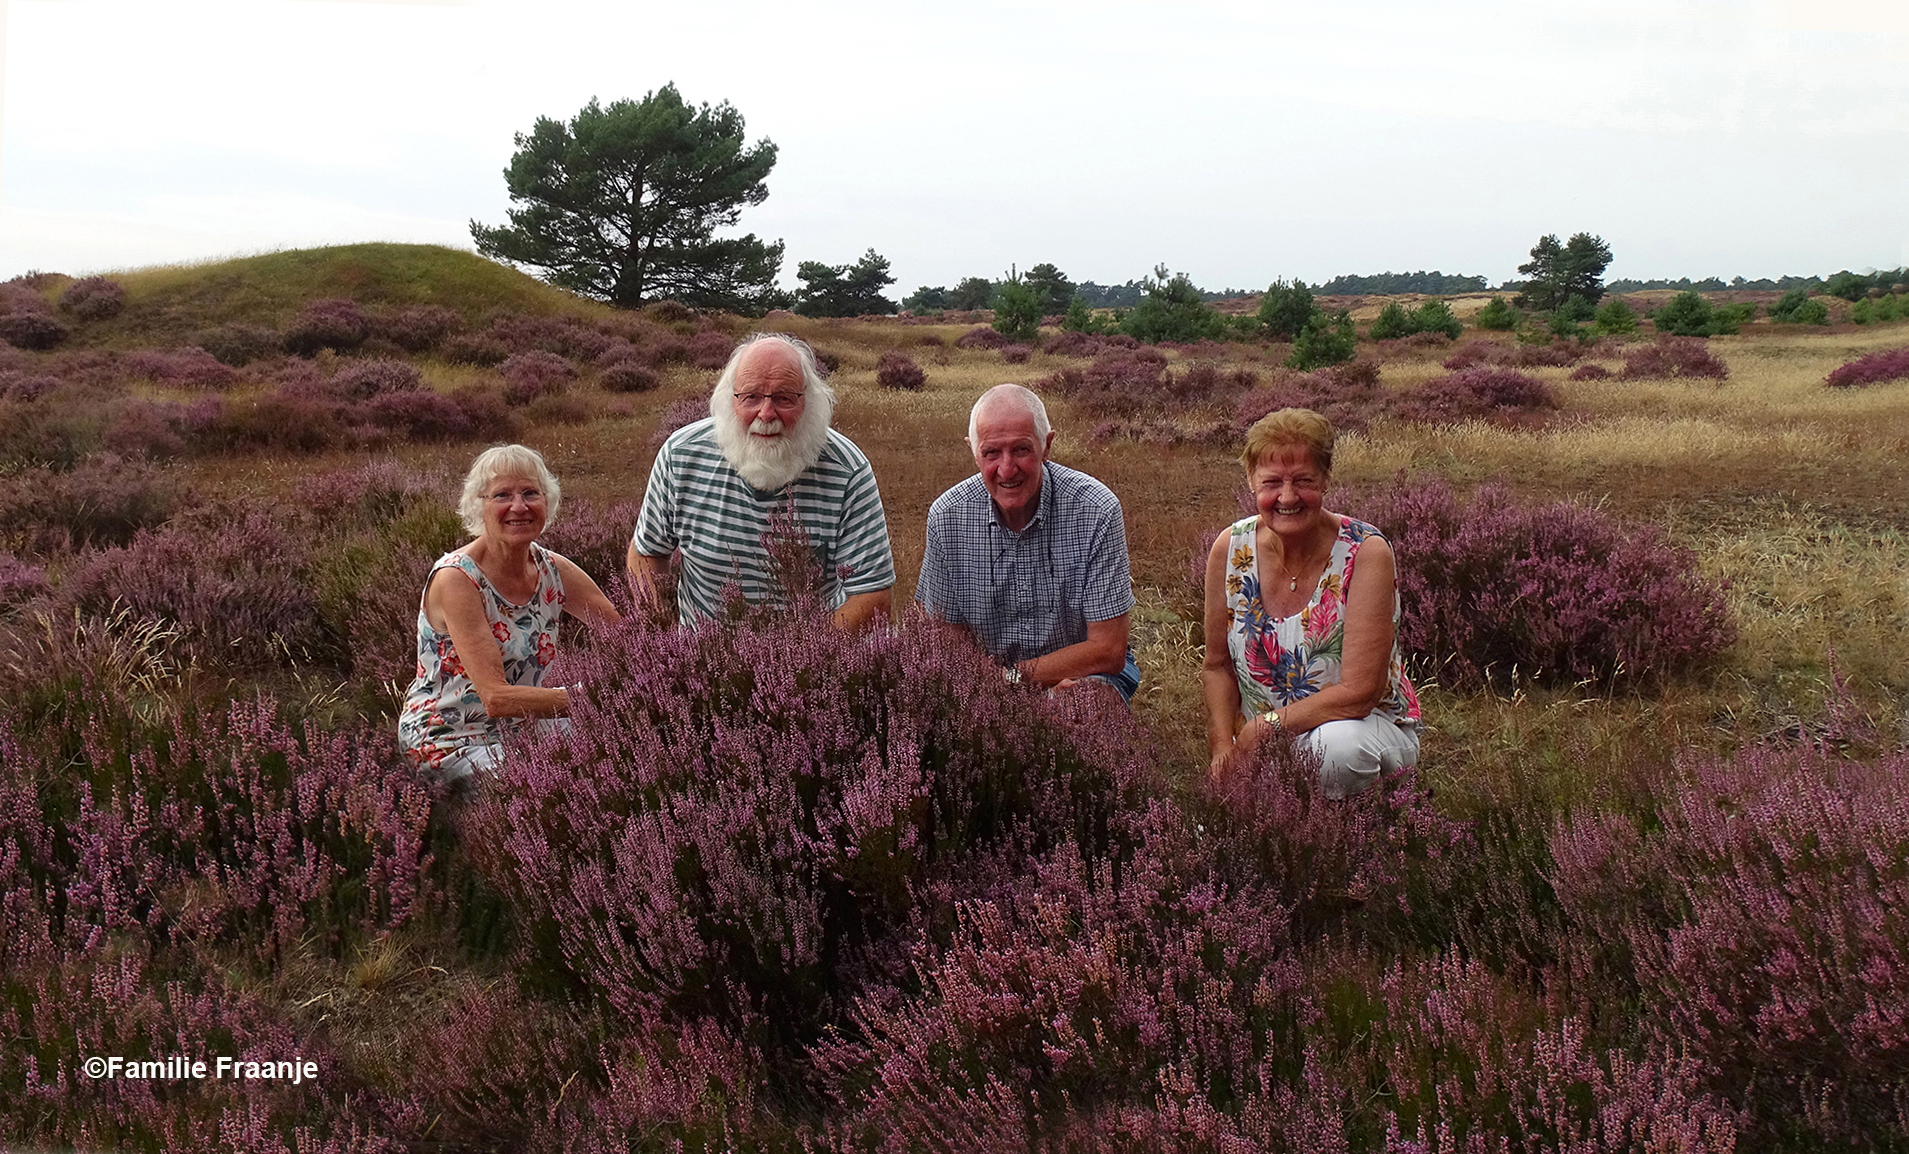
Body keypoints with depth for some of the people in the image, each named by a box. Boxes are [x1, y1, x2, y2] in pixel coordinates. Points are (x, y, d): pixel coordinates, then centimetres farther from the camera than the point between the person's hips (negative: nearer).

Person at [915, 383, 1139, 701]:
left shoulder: (1095, 511, -19)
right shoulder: (947, 516, -10)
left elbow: (1107, 651, -16)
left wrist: (1014, 676, -20)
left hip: (1086, 670, -3)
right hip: (989, 673, 3)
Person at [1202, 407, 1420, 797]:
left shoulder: (1365, 553, -17)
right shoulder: (1231, 550, -5)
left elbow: (1359, 692, -21)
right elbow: (1217, 668, 5)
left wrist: (1263, 727, -18)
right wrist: (1224, 749, -10)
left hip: (1366, 730, -4)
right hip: (1262, 749, 4)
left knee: (1338, 743, -38)